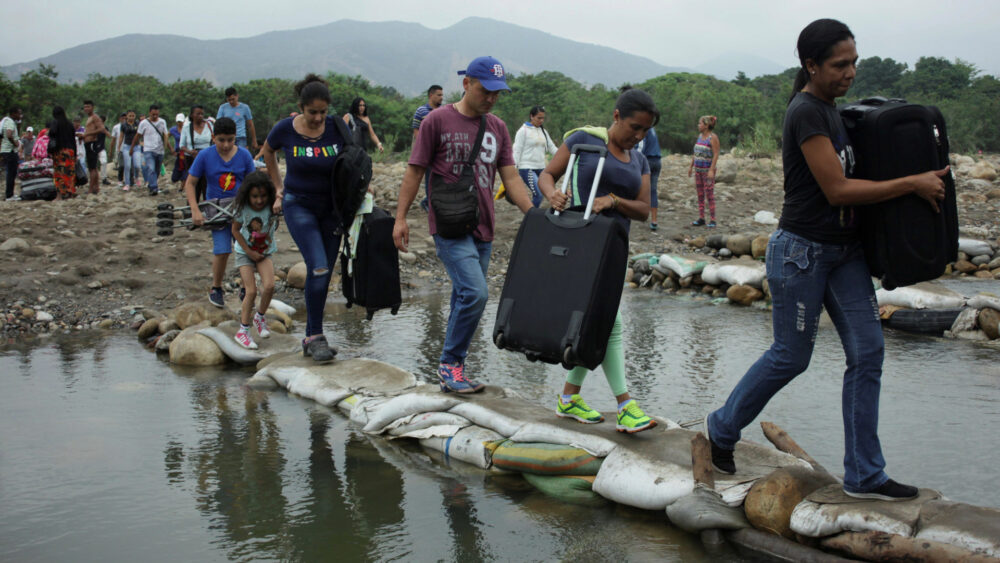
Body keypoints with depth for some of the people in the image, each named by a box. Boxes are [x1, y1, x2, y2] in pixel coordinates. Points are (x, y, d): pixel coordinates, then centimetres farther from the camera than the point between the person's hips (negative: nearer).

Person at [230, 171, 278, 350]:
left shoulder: (273, 206, -18)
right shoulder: (242, 208, -18)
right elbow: (235, 230, -7)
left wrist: (280, 199, -46)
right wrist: (249, 252, -10)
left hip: (266, 251, 2)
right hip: (245, 252, -1)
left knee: (269, 286, -17)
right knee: (251, 290, -11)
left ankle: (260, 317, 12)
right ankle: (243, 330, 2)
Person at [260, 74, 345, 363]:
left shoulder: (337, 127, -9)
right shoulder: (285, 129, -11)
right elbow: (268, 151, 12)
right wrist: (278, 186, 13)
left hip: (332, 207, 3)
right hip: (299, 206, -2)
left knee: (323, 273, 6)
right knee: (318, 268, -18)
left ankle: (311, 337, 19)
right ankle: (316, 336, -7)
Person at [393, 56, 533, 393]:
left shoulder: (498, 128, 12)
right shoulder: (438, 120, -4)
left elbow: (511, 177, 9)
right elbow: (415, 170, -1)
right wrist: (401, 217, -4)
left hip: (483, 228, 6)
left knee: (465, 297, 10)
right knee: (474, 293, -18)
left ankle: (452, 372, 20)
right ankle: (450, 364, -2)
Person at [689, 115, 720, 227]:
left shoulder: (713, 137, -11)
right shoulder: (700, 136, 11)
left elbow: (716, 155, -15)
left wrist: (712, 170, -20)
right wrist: (691, 166, 15)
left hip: (708, 170, -8)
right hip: (698, 169, 8)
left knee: (709, 195, -7)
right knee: (700, 194, 8)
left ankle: (712, 220, -4)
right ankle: (701, 218, 13)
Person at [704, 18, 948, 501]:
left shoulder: (830, 109, 11)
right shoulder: (806, 113, -17)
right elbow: (837, 190, -21)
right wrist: (912, 184, -17)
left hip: (843, 251, 9)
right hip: (801, 250, -9)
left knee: (867, 351, 3)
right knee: (790, 357, 3)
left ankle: (864, 475, 10)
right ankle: (722, 428, 26)